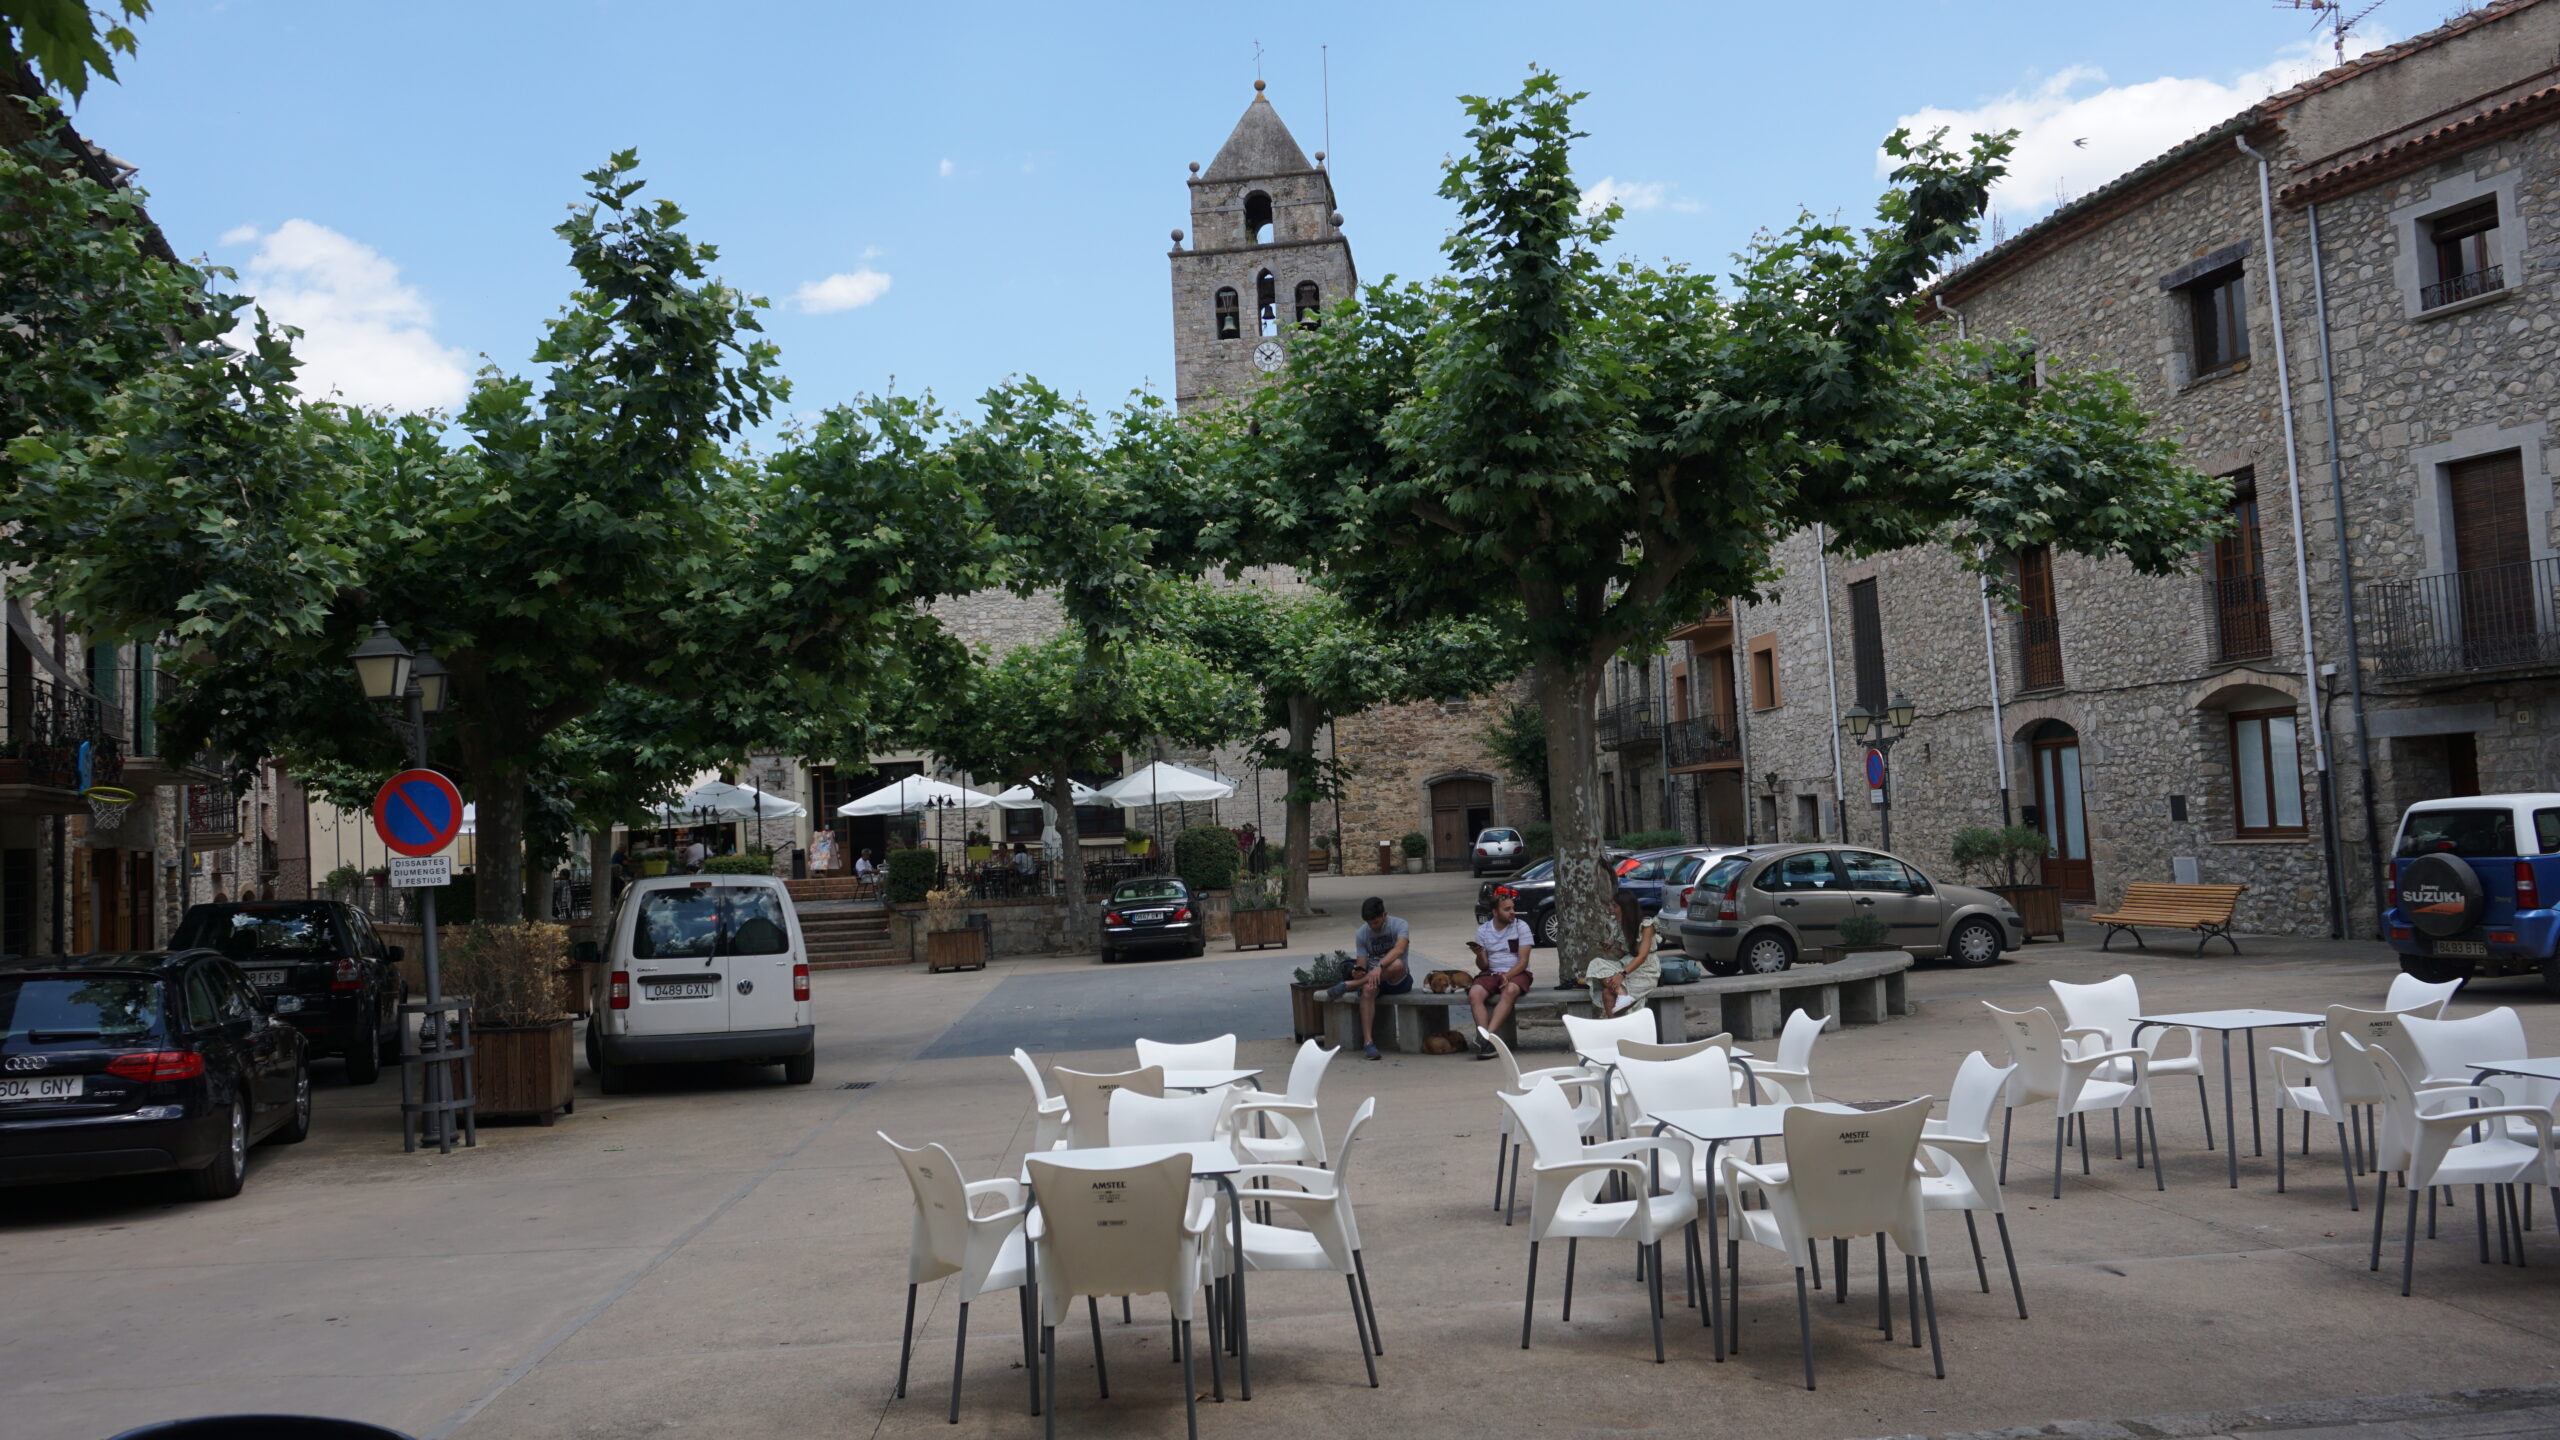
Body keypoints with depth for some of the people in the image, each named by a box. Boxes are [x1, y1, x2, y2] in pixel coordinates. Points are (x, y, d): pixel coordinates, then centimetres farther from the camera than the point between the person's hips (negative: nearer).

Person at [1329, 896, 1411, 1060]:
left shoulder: (1399, 926, -8)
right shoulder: (1361, 934, 3)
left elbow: (1400, 949, -28)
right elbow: (1362, 964, 1)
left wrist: (1379, 967, -42)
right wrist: (1359, 971, -25)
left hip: (1399, 981, -2)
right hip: (1374, 978, 2)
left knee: (1397, 964, -38)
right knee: (1368, 989, -35)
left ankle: (1349, 985, -25)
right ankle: (1368, 1041, -37)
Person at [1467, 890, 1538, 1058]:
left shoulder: (1521, 926, 1)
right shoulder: (1483, 930, 8)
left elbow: (1523, 961, -5)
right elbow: (1483, 966, 6)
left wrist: (1507, 976, -21)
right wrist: (1479, 955, -17)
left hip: (1517, 973, -2)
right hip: (1491, 973, 2)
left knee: (1510, 990, -37)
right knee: (1474, 993, -29)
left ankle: (1487, 1035, -42)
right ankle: (1486, 1042, -37)